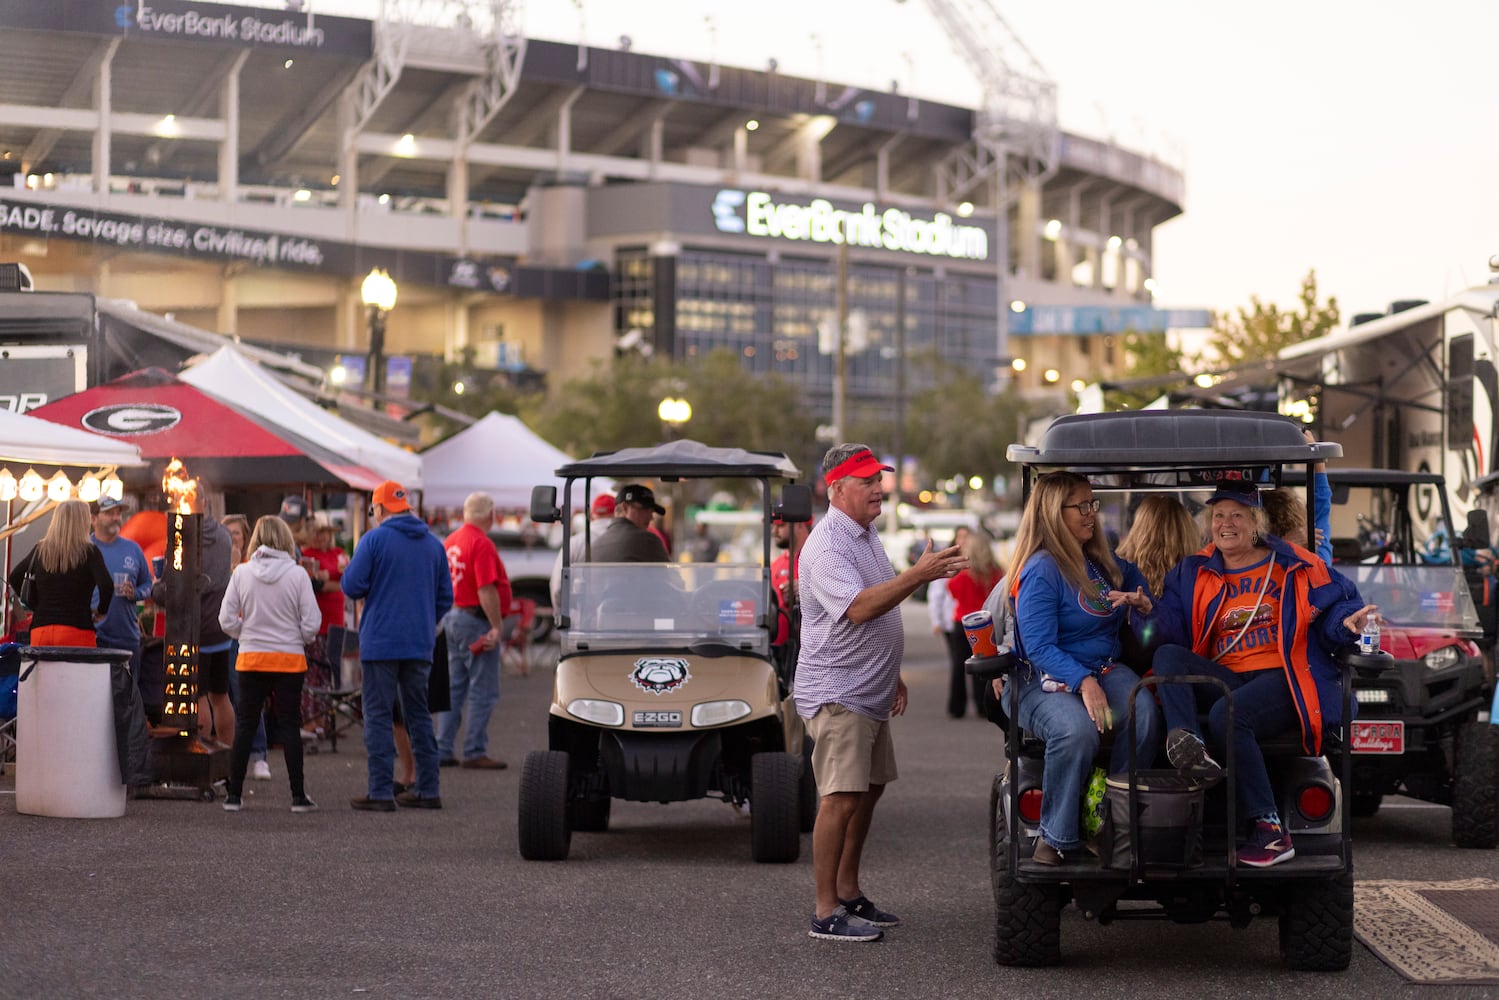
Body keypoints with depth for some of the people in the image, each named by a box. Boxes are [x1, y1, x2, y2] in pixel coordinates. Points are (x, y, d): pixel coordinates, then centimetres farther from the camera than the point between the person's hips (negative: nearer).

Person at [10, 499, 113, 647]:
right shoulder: (89, 552, -3)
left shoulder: (40, 550, 9)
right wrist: (101, 611, 4)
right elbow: (106, 585, -13)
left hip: (40, 629, 4)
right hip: (76, 631, -4)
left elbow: (15, 578, 13)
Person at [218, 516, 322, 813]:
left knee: (245, 725, 8)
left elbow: (227, 620, -4)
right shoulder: (297, 575, -8)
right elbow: (311, 623, -8)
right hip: (290, 659, -1)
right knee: (289, 726, 6)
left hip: (251, 659, 1)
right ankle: (298, 796, 5)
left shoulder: (242, 573, -4)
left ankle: (234, 795, 9)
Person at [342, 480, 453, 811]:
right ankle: (428, 789, 12)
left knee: (378, 715, -2)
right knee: (418, 713, 13)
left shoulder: (374, 540, -7)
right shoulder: (433, 544, 10)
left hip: (381, 643, -5)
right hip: (420, 645, 5)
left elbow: (352, 586, -10)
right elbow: (445, 596, 13)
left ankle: (381, 792, -7)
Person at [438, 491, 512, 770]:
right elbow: (486, 590, -22)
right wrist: (497, 626, -19)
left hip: (451, 619, 9)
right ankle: (475, 752, -4)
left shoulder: (451, 541, 12)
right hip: (476, 620, -9)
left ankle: (443, 750, 14)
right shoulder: (482, 544, -16)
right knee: (484, 691, -4)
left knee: (454, 688, 13)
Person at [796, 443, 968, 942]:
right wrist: (920, 574, -35)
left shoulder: (866, 536, 14)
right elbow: (859, 607, -32)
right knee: (842, 798, -12)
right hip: (836, 693, -10)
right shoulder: (827, 547, -18)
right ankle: (826, 912, -11)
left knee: (869, 789, 14)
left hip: (870, 692, 10)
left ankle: (848, 893, 25)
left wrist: (892, 676, 24)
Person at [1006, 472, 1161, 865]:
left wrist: (1141, 604, 11)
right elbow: (1039, 648, -16)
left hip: (1106, 670, 6)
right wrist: (1084, 683, -31)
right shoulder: (1041, 571, -9)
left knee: (1143, 710, -28)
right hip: (1045, 681, -6)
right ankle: (1055, 837, -23)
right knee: (1077, 729, -38)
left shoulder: (1105, 563, 15)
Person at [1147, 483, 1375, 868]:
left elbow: (1334, 605, 7)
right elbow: (1169, 628, 9)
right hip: (1224, 678, 4)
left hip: (1285, 679, -4)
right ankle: (1184, 740, -46)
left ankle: (1271, 831, -31)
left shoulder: (1293, 566, 8)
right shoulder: (1194, 574, 18)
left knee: (1228, 715, -34)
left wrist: (1347, 623, -16)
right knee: (1168, 655, -20)